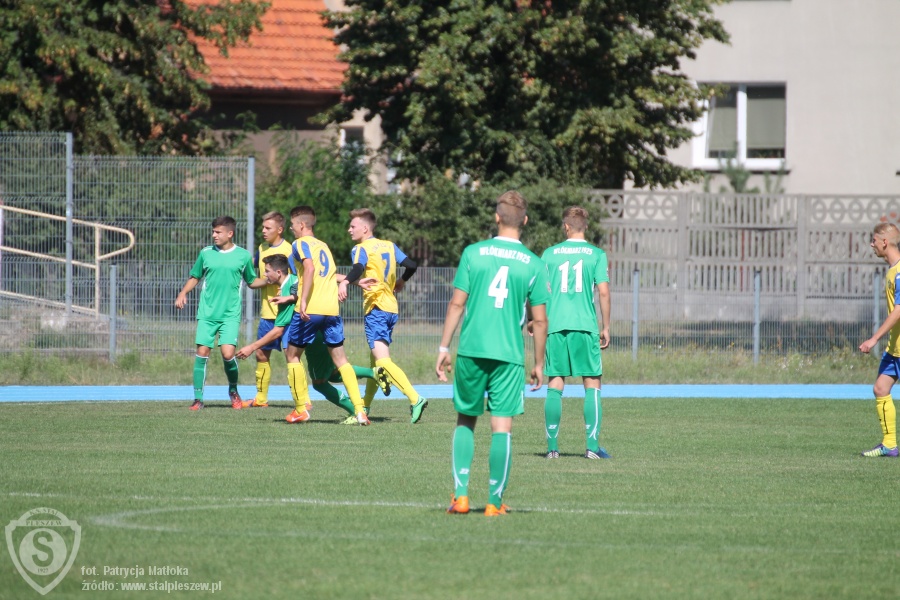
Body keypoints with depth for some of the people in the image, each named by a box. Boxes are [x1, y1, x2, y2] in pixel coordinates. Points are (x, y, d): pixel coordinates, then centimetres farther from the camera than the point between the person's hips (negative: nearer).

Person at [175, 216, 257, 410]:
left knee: (228, 353, -14)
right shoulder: (206, 253, 6)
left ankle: (233, 391, 13)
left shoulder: (243, 256, 3)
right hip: (207, 313, 2)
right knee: (202, 352, -5)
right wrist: (183, 293, 1)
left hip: (230, 314, -2)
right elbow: (195, 277, 15)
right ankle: (198, 398, 4)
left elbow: (251, 281, 13)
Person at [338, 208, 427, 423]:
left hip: (376, 308, -9)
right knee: (376, 362, 15)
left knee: (382, 361, -18)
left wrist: (345, 282, -45)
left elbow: (358, 268, -27)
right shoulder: (389, 246, 14)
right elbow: (411, 265, 14)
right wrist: (401, 281, 34)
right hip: (391, 307, 9)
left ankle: (415, 399, -31)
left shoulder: (361, 249, -6)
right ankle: (364, 409, 21)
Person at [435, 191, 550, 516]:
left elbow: (457, 303, -1)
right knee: (502, 426, 2)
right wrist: (539, 364, 11)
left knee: (466, 420, 14)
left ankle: (460, 495, 7)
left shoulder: (473, 253, 0)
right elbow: (539, 319, 2)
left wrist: (444, 348, 5)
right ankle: (495, 502, 0)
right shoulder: (533, 264, 1)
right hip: (509, 355, -1)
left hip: (471, 350, 1)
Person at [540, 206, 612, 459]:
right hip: (586, 325, -1)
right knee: (592, 385, 4)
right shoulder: (596, 254, 2)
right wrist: (606, 327, 4)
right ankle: (592, 445, -4)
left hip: (556, 325, 1)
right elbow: (603, 291, -3)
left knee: (555, 385, 5)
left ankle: (552, 446, 3)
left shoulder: (550, 254, 6)